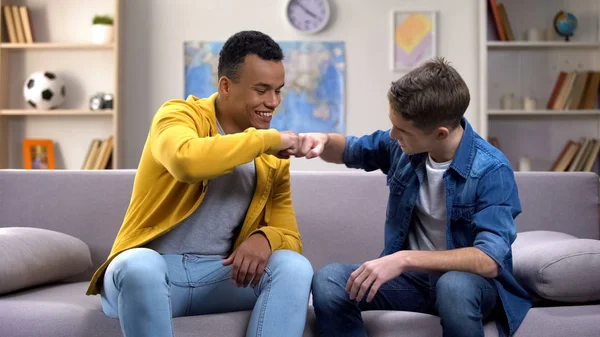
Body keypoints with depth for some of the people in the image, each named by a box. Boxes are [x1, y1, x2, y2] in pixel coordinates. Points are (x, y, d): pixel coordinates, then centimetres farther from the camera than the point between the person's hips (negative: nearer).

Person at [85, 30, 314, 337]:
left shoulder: (273, 160, 8)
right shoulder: (180, 114, -6)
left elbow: (291, 239, 7)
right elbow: (186, 161, -31)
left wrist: (266, 237, -17)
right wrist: (267, 139, -20)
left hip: (222, 276, 4)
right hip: (153, 269, -4)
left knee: (295, 267, -21)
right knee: (139, 266, -37)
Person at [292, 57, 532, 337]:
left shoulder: (491, 170, -21)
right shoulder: (402, 145, -5)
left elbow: (489, 260, -30)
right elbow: (350, 151, 15)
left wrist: (404, 259, -38)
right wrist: (322, 141, -9)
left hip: (470, 281, -4)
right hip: (411, 276, 5)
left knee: (454, 286, -41)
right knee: (327, 281, -23)